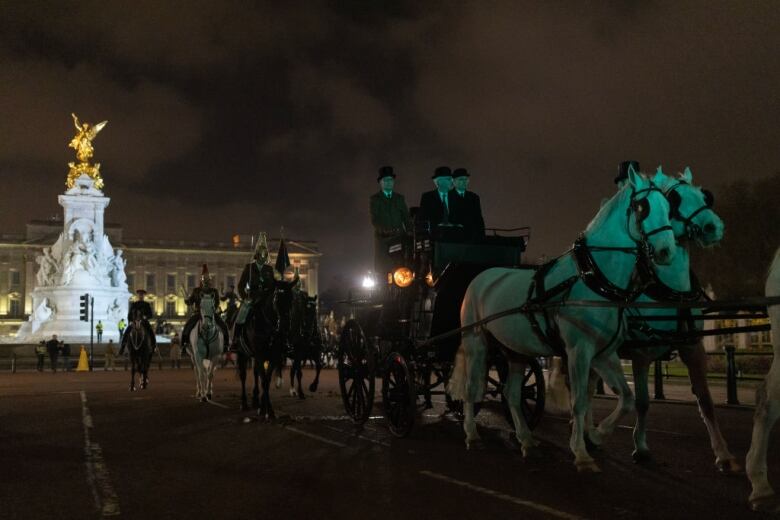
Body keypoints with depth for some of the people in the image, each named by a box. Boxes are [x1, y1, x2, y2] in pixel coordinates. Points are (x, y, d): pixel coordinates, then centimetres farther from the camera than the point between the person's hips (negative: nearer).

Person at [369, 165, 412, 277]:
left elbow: (406, 217, 13)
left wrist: (409, 233, -3)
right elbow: (374, 220, -4)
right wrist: (385, 231, -20)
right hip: (382, 239, -2)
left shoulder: (399, 198, 19)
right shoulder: (374, 199, 8)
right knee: (382, 269, -8)